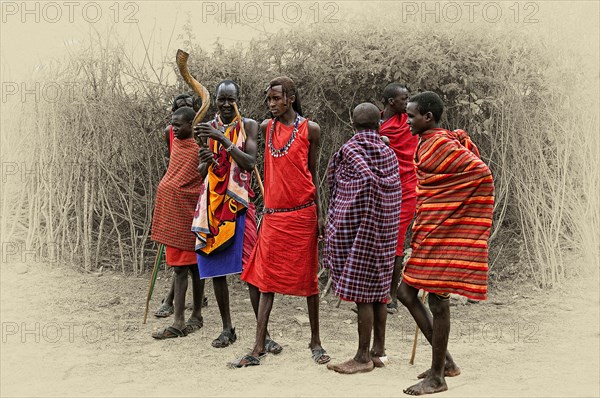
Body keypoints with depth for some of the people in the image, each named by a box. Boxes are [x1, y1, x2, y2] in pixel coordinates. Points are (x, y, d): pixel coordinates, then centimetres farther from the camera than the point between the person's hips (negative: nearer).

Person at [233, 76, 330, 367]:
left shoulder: (310, 129, 0)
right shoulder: (267, 128, 10)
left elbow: (313, 172, 4)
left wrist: (320, 215, 2)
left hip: (302, 213, -3)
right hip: (273, 215, 3)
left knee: (308, 276, 5)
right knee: (266, 279, 2)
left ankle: (315, 342, 18)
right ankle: (258, 348, 5)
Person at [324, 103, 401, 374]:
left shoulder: (350, 150, -10)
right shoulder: (388, 152, 8)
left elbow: (368, 179, -20)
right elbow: (394, 190, 7)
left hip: (357, 229, -7)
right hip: (385, 230, 7)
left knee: (361, 292, -3)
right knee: (378, 289, 12)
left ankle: (363, 357, 2)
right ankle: (378, 350, 19)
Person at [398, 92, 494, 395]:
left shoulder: (441, 145, -15)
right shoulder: (426, 144, 13)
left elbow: (481, 174, -22)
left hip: (443, 234, -10)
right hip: (428, 233, 10)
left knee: (437, 300, -3)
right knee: (405, 292, 11)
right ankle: (445, 361, 20)